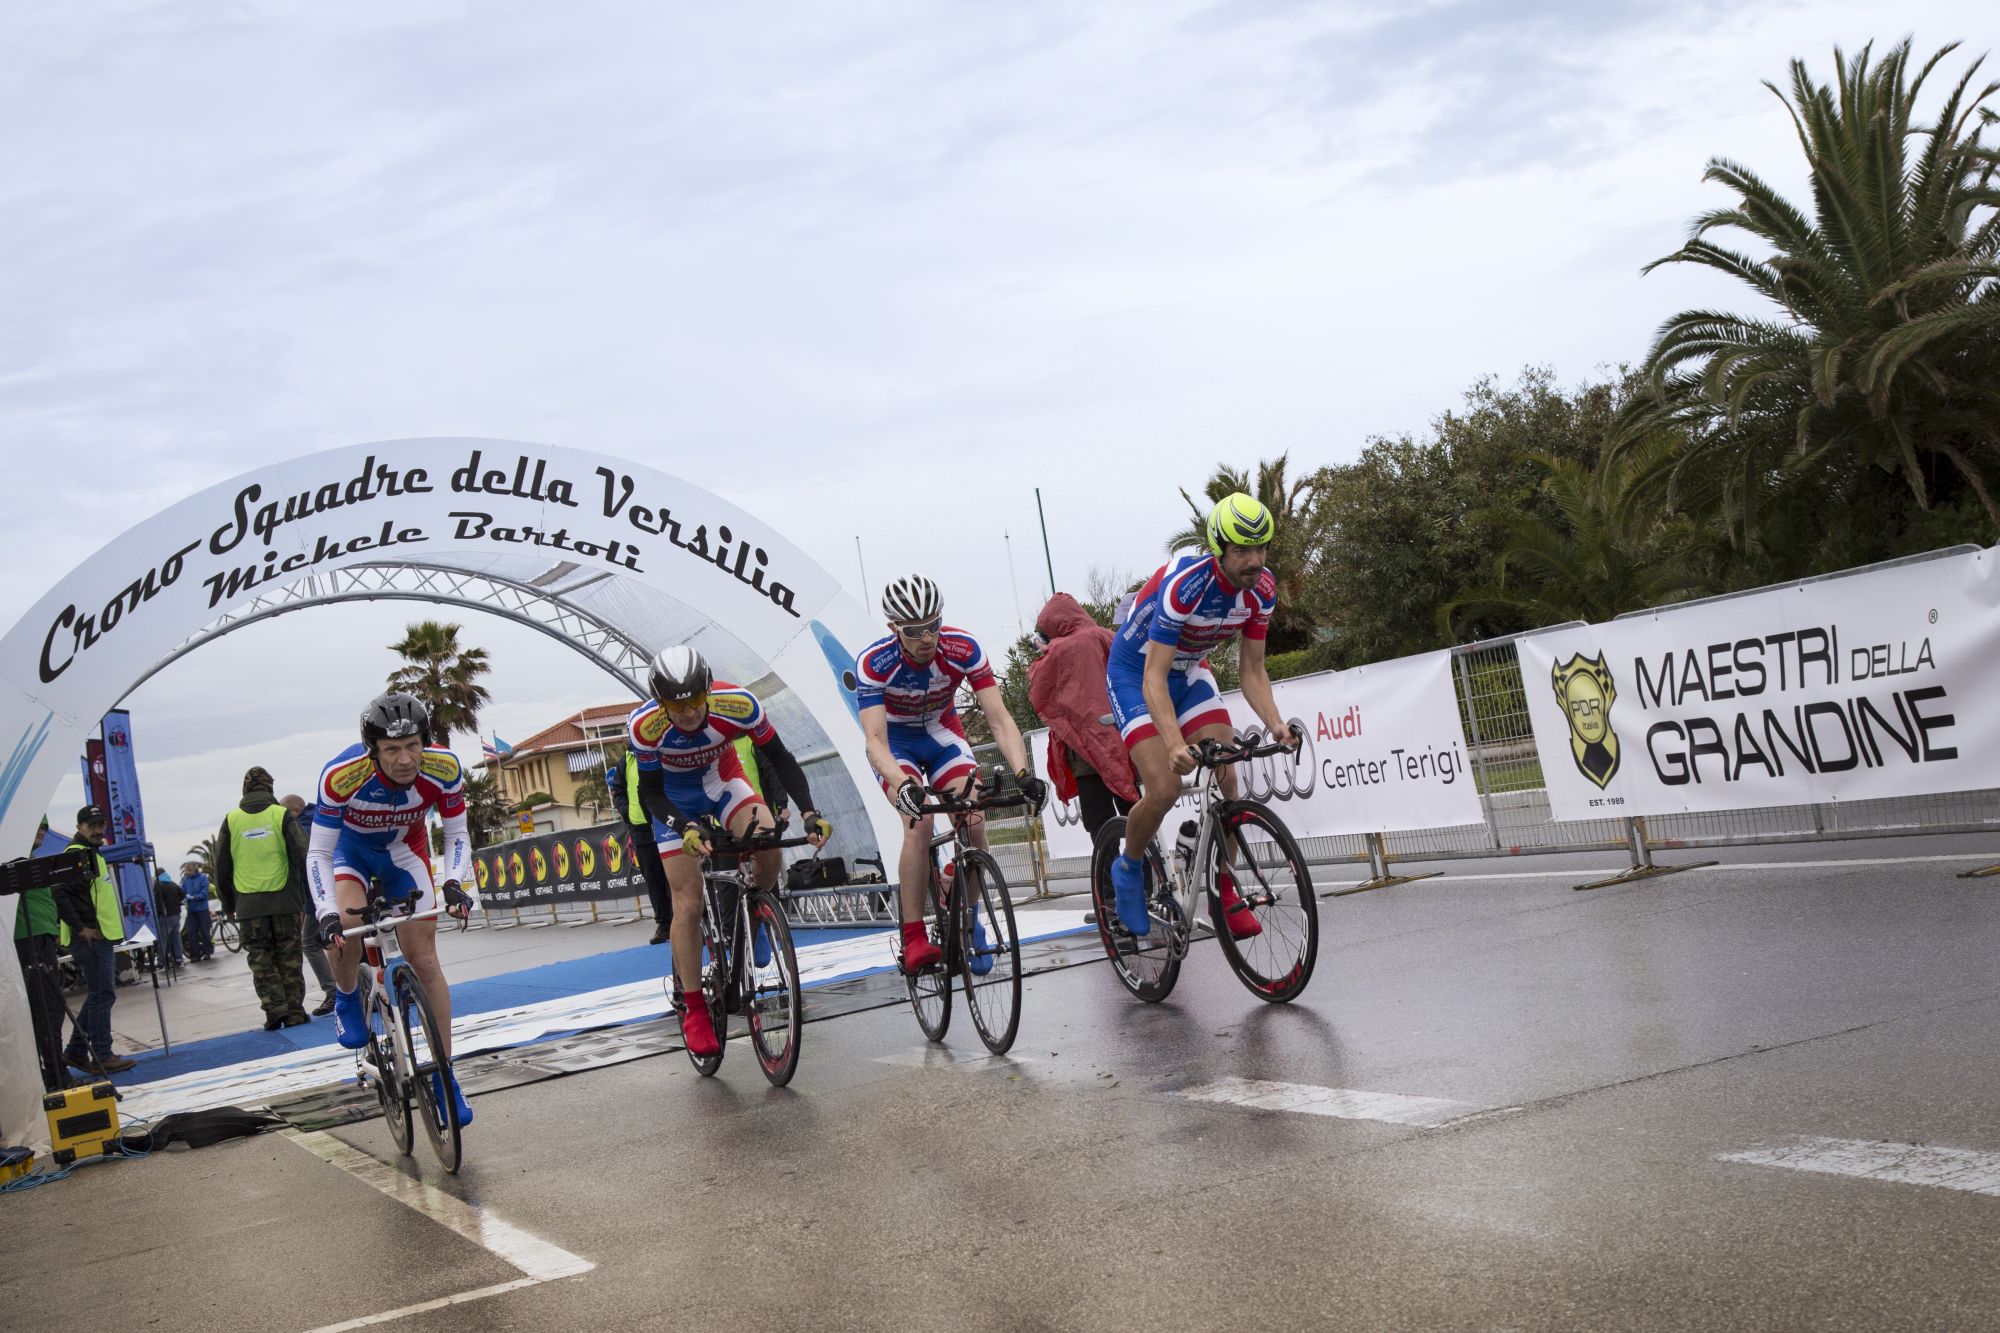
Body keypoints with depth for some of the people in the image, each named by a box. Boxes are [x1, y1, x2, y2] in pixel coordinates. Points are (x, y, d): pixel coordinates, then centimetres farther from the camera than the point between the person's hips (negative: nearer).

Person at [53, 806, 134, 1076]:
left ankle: (76, 1051, 23)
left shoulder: (96, 852, 19)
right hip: (89, 938, -10)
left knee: (101, 994, 15)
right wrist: (80, 928, -21)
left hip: (103, 935, 10)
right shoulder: (75, 854, -12)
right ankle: (101, 1057, -2)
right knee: (102, 995, -7)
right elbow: (59, 894, -21)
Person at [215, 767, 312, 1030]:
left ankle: (274, 1007, -8)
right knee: (289, 957, 6)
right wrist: (303, 893, 8)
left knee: (260, 958, 6)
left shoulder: (231, 820, 5)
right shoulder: (281, 815, 0)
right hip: (284, 899, -1)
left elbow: (221, 866, 9)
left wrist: (227, 904, 18)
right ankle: (294, 1012, 5)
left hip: (248, 903, 1)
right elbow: (300, 857, -2)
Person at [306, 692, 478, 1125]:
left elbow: (457, 835, -16)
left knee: (424, 959, -5)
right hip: (349, 846, -1)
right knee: (347, 927, -30)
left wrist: (454, 884, -33)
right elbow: (318, 853, -29)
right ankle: (347, 1000, 3)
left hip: (405, 847, 2)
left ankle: (444, 1078, 3)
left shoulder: (443, 769, -31)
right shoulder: (342, 776, -38)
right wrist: (327, 915, -41)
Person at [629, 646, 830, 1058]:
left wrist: (809, 813, -32)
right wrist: (685, 828, -38)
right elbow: (650, 792, -21)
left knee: (770, 850, -26)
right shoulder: (644, 726, -34)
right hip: (674, 799, -1)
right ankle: (692, 1006, 4)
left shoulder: (738, 704, -32)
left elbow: (779, 759, -21)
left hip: (723, 781, 1)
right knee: (688, 902, -8)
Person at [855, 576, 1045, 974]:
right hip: (896, 741, -2)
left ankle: (968, 920, 6)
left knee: (974, 823, -17)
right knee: (920, 822, -27)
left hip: (943, 733, 2)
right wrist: (902, 784, -58)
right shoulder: (873, 663, -32)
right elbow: (875, 739, -39)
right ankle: (914, 938, -22)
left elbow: (1000, 719, -29)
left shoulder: (964, 649, -27)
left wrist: (1022, 772, -46)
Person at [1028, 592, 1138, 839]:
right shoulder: (1107, 638, 7)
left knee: (1100, 823, -5)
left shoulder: (1059, 650, -5)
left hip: (1086, 743, -5)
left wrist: (1037, 665, 16)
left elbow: (1039, 698, 4)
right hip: (1121, 741, 5)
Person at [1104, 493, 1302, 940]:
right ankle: (1129, 869, 10)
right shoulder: (1184, 584, -35)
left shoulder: (1262, 589, -16)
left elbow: (1251, 670, -7)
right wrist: (1175, 744, -50)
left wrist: (1276, 724, -24)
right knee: (1164, 789, -19)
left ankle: (1225, 893, 2)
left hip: (1189, 671, 6)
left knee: (1227, 778, -11)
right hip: (1135, 673, -6)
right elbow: (1154, 679, -37)